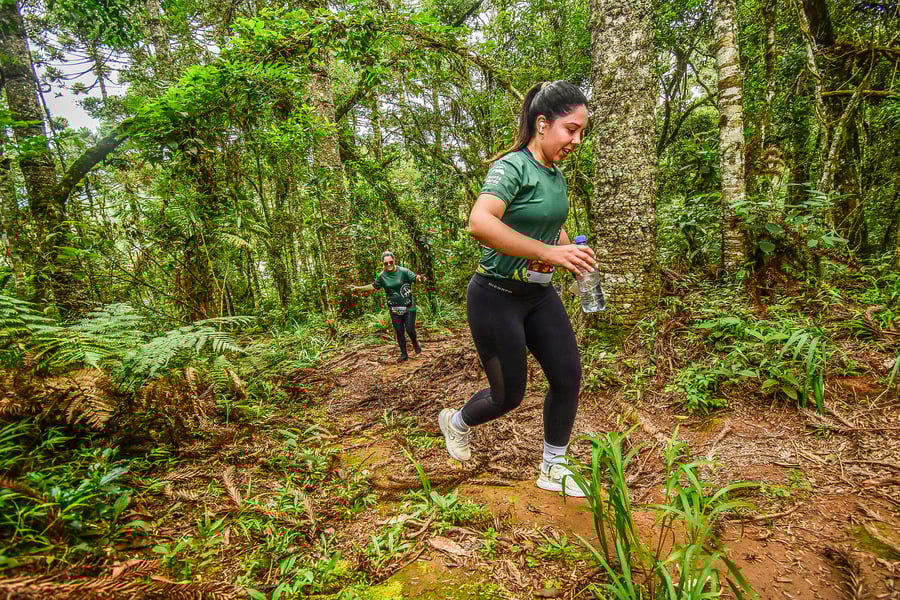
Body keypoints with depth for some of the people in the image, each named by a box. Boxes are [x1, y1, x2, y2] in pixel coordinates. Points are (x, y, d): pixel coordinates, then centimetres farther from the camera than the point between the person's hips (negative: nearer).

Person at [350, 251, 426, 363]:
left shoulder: (404, 271, -10)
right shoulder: (382, 276, 1)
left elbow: (415, 278, -15)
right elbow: (374, 286, 16)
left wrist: (420, 278, -39)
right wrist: (359, 288, 13)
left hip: (409, 307, -3)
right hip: (394, 308, 3)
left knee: (410, 329, -2)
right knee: (399, 332, 7)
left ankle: (415, 344, 30)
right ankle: (404, 354, 22)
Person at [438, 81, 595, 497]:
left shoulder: (557, 176, 9)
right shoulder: (512, 167, -16)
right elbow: (479, 223, -35)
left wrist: (574, 256, 7)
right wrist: (550, 252, -36)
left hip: (539, 294, 8)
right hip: (497, 295, -8)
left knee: (568, 375, 3)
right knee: (508, 396, 4)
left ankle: (553, 469, 24)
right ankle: (456, 422, 37)